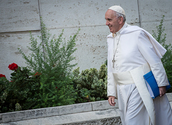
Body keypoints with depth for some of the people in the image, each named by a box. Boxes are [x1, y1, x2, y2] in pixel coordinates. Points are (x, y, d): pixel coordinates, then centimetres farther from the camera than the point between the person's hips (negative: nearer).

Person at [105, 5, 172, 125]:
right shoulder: (110, 39, 11)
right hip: (123, 90, 7)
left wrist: (161, 83, -9)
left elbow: (154, 60, -9)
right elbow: (111, 68, 14)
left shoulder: (136, 33, -10)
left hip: (138, 87, -7)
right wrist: (111, 92, 10)